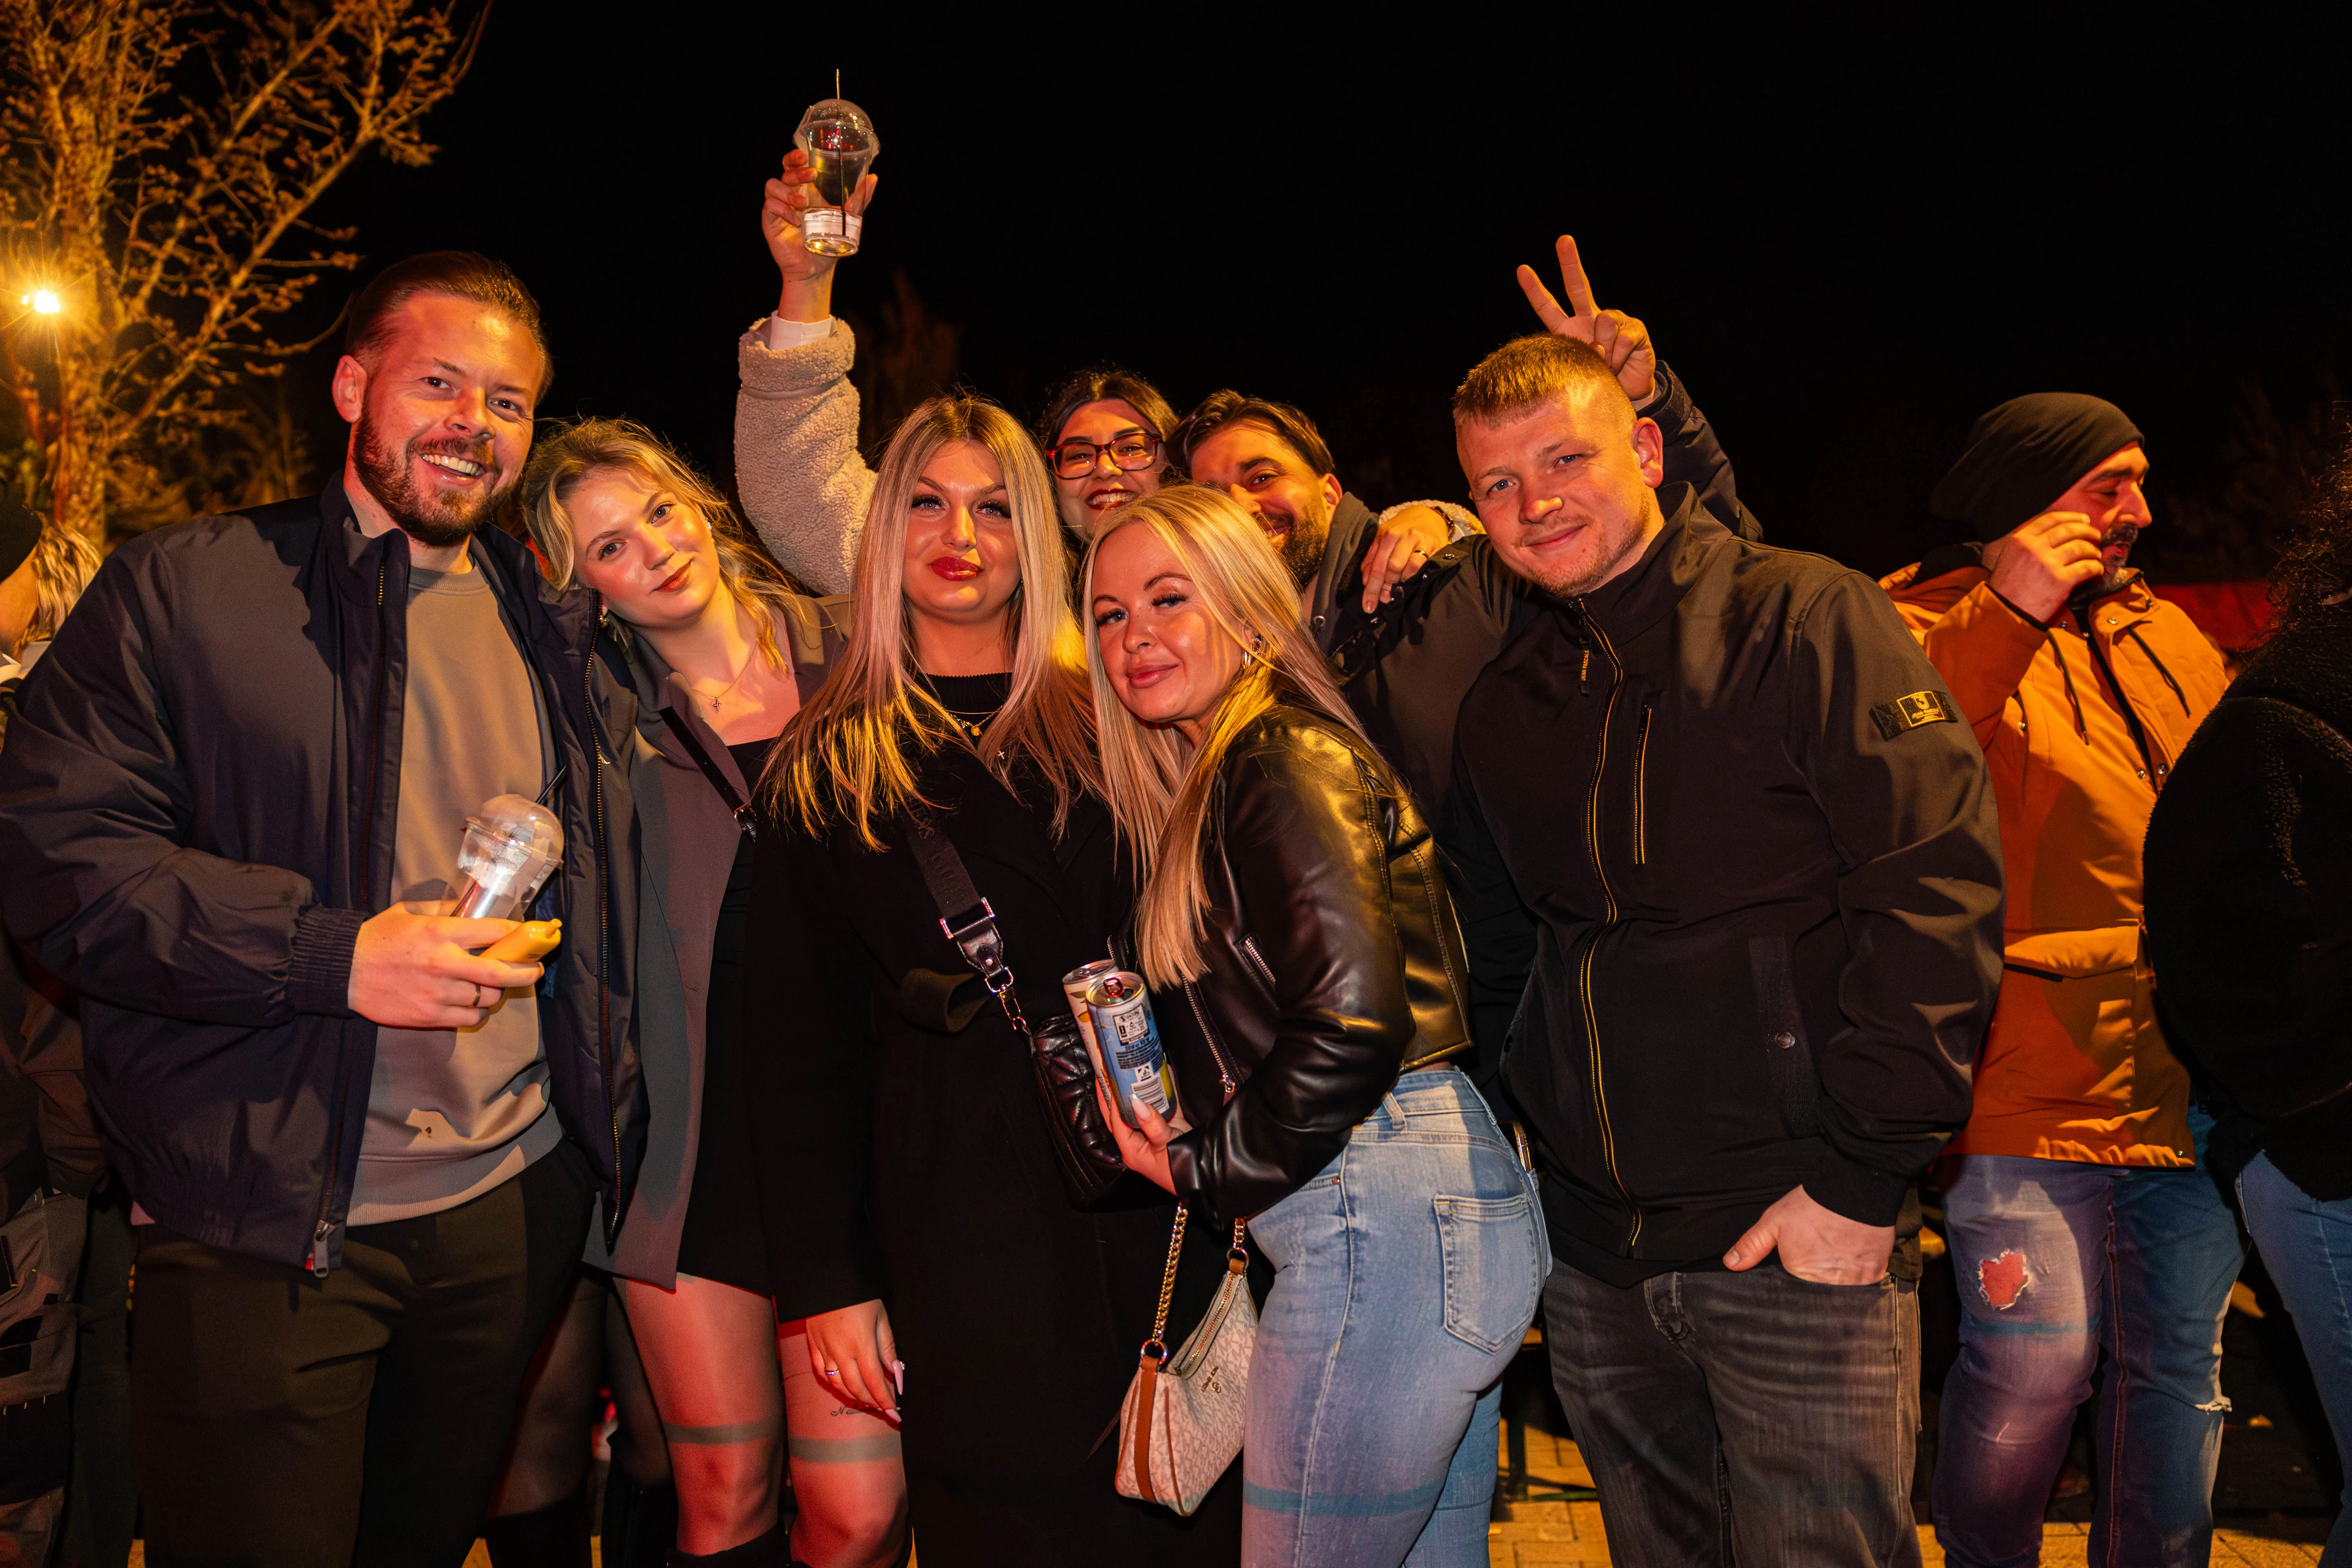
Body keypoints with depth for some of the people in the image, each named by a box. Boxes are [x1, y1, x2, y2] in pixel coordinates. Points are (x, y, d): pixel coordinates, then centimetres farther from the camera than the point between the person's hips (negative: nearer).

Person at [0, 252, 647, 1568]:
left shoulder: (557, 627, 10)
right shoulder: (182, 591, -4)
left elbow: (614, 889, 18)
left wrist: (608, 1122, 9)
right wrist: (333, 956, -21)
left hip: (518, 1200, 5)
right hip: (266, 1225, -4)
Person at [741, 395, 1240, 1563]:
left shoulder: (1103, 718, 9)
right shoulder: (829, 770, 6)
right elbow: (797, 1040, 4)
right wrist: (825, 1277, -1)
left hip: (1156, 1200, 2)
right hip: (961, 1226, -1)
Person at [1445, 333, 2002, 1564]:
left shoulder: (1802, 618, -6)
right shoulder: (1505, 704, 10)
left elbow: (1939, 890, -13)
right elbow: (1465, 930, 21)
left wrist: (1863, 1178, -16)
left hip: (1799, 1243, -5)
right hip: (1594, 1261, 5)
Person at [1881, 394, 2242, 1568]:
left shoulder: (2166, 637, 18)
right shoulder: (1928, 621, -3)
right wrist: (2004, 616, -22)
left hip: (2191, 1077, 7)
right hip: (2037, 1082, -6)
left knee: (2180, 1364, 14)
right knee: (2035, 1364, -3)